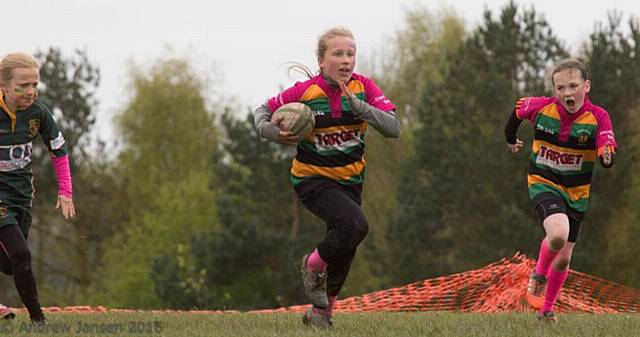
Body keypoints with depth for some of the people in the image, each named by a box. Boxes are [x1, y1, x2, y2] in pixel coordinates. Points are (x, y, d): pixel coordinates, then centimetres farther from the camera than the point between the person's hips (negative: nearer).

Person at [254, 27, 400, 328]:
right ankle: (313, 265, -1)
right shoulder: (306, 91, -17)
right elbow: (262, 112, -2)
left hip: (350, 179, 5)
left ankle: (321, 311, 37)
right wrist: (274, 132, -24)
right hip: (313, 179, -5)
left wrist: (358, 105, -30)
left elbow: (393, 128, -19)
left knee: (345, 249, 13)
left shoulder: (363, 88, -10)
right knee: (355, 226, -29)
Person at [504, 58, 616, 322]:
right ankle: (539, 276, -1)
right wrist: (510, 138, 23)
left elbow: (608, 154, -28)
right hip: (544, 184, -2)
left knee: (563, 258, 12)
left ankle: (546, 310, 36)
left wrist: (607, 157, -52)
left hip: (576, 192, 2)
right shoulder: (541, 108, -15)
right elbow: (518, 109, 8)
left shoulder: (598, 117, -18)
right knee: (558, 234, -31)